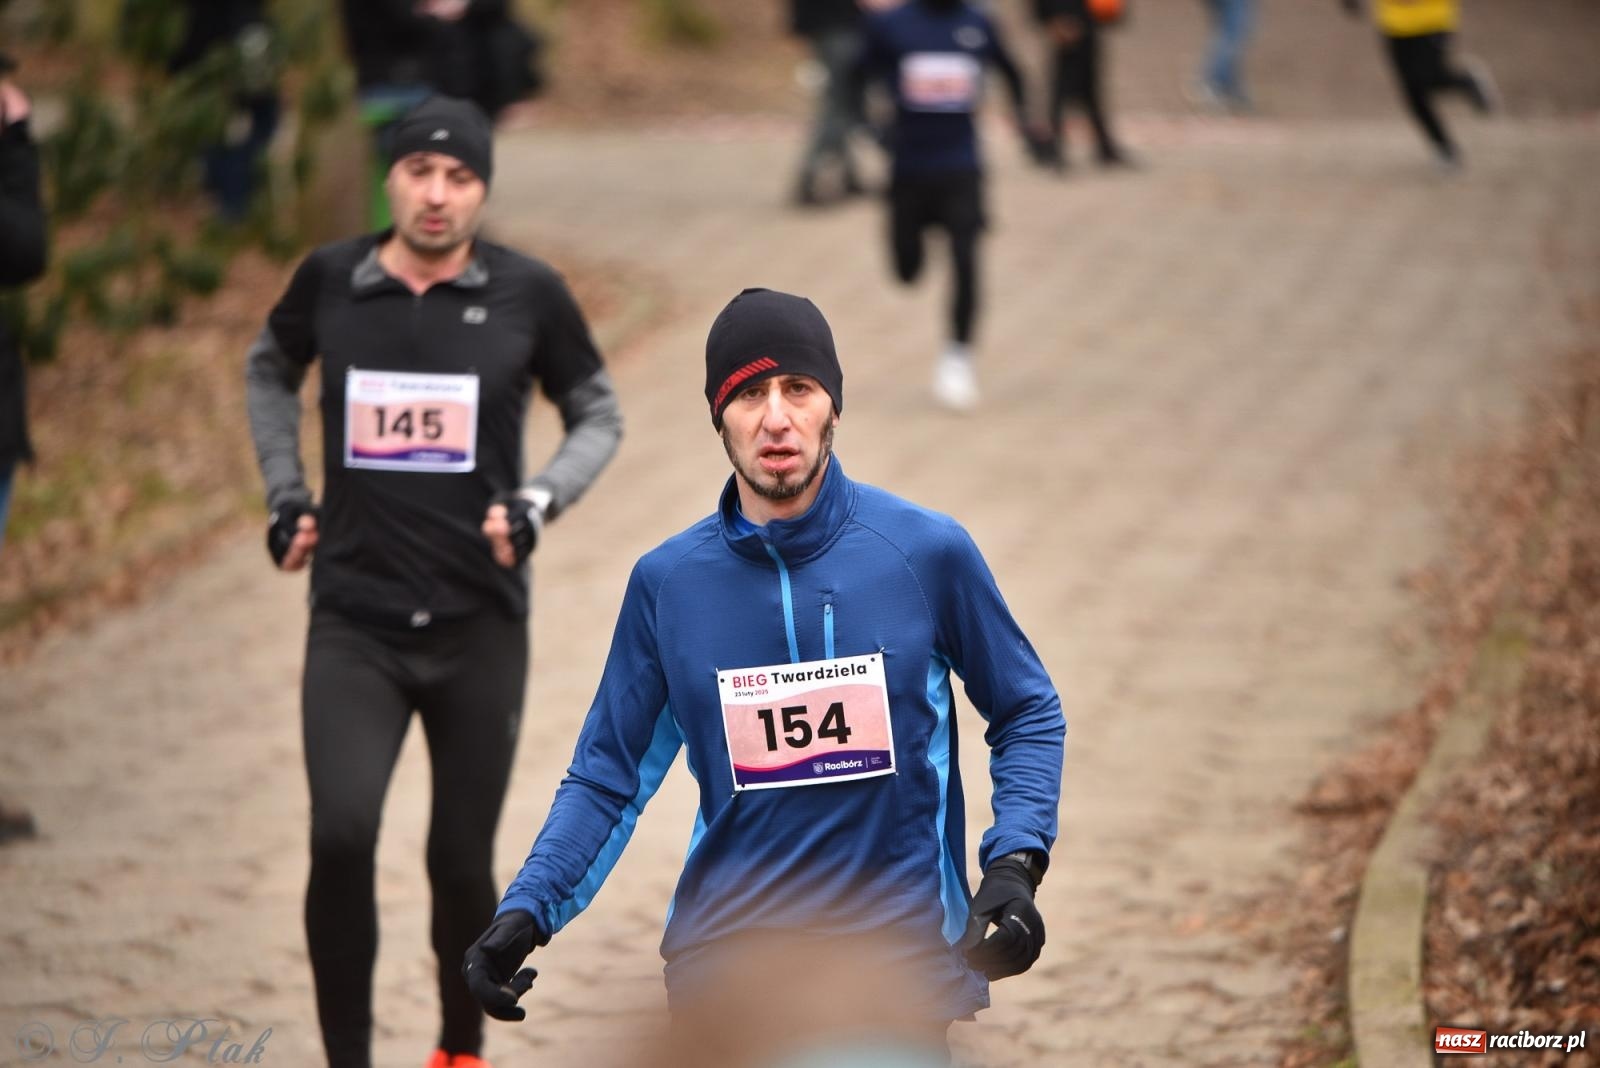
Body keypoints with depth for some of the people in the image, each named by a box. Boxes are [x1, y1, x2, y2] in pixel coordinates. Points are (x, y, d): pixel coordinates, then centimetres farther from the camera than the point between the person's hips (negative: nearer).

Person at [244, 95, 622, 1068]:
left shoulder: (527, 294, -5)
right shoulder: (331, 280, -1)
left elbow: (599, 416, 8)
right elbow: (272, 371, 20)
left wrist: (538, 503, -9)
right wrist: (287, 497, 11)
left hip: (479, 623, 0)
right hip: (354, 622, 0)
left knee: (463, 862, 6)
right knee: (341, 835, -18)